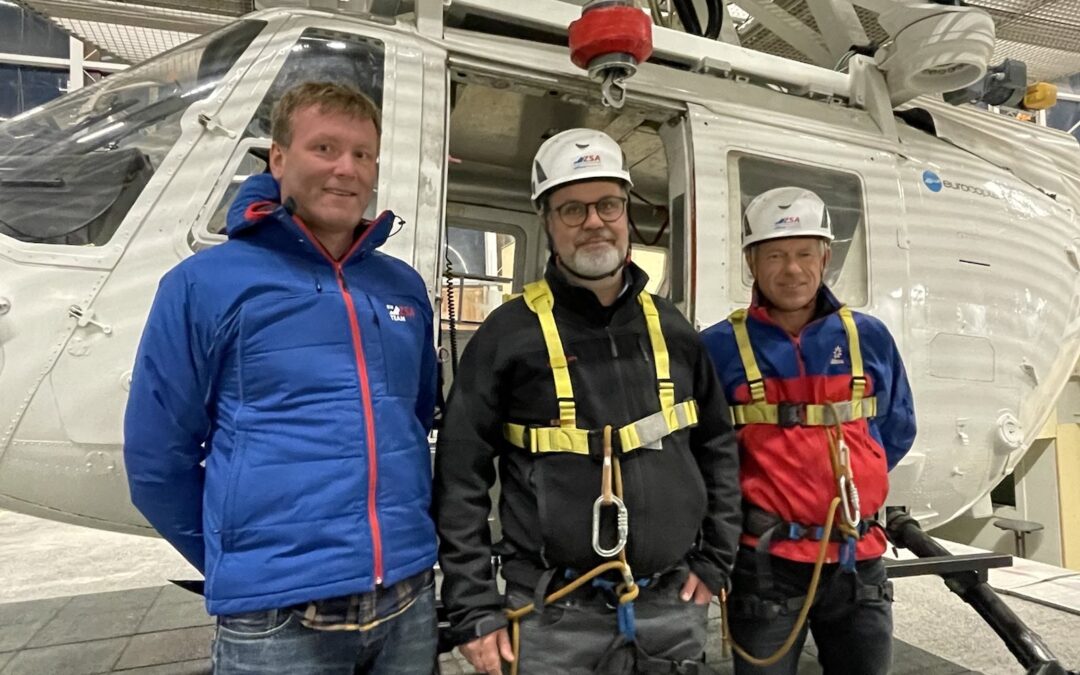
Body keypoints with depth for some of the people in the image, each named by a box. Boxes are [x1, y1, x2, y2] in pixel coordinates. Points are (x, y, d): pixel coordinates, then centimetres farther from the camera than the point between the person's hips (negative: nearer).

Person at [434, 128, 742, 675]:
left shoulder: (670, 328, 5)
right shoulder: (509, 333, -7)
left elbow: (717, 446, 13)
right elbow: (460, 478, -7)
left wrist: (715, 558, 7)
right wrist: (474, 609, -9)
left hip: (672, 608, 4)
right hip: (554, 615, -3)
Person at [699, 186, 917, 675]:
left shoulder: (869, 338, 2)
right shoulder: (719, 348, -9)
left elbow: (897, 432, 14)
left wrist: (847, 485, 10)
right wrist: (743, 499, 0)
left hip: (858, 560, 3)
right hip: (765, 565, -3)